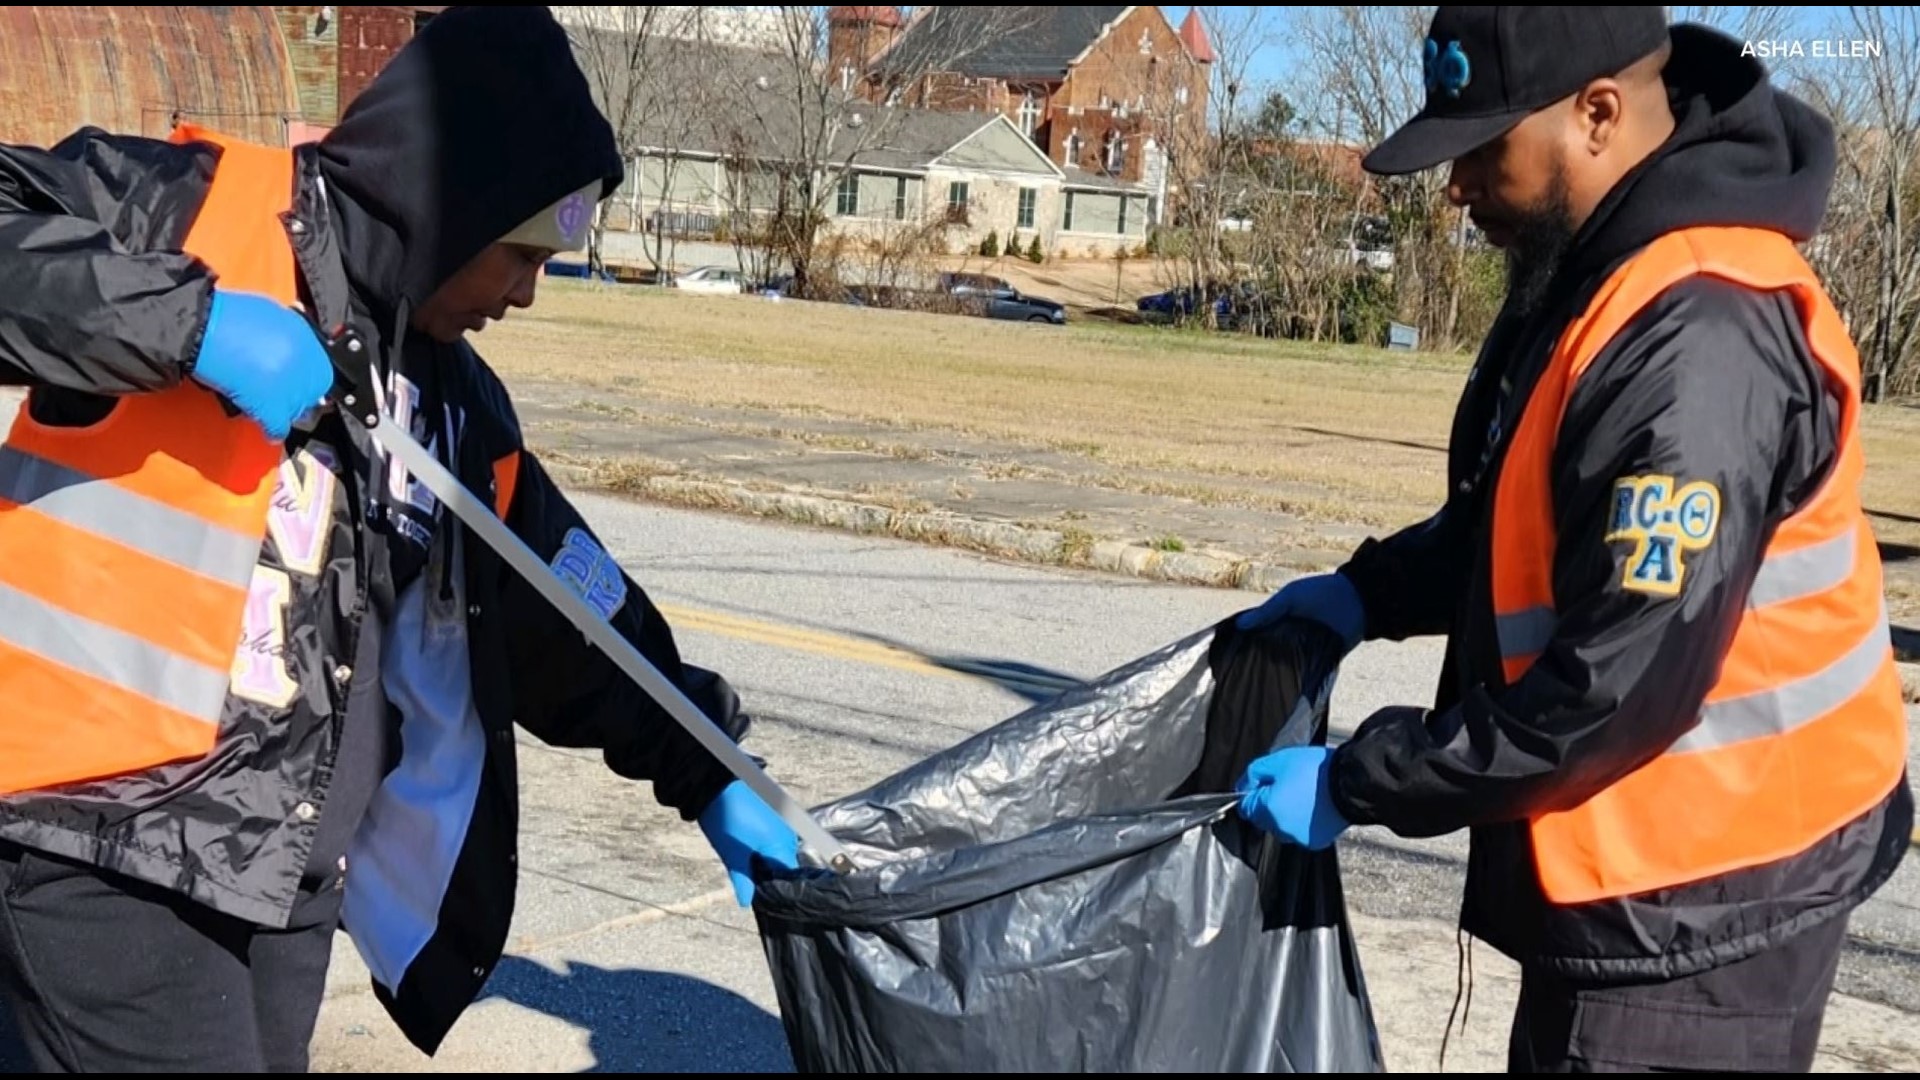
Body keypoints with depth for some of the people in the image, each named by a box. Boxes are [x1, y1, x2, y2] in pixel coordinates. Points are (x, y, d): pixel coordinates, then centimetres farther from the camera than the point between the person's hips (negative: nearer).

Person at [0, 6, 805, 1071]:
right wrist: (182, 318, -27)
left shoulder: (453, 398, 10)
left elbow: (572, 606, 17)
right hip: (95, 828, -7)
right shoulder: (186, 207, -10)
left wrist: (704, 773, 17)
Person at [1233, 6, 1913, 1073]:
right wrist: (1370, 592, 6)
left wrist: (1356, 783, -20)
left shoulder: (1696, 338, -28)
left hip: (1694, 898, -9)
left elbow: (1624, 684, -28)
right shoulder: (1591, 269, 5)